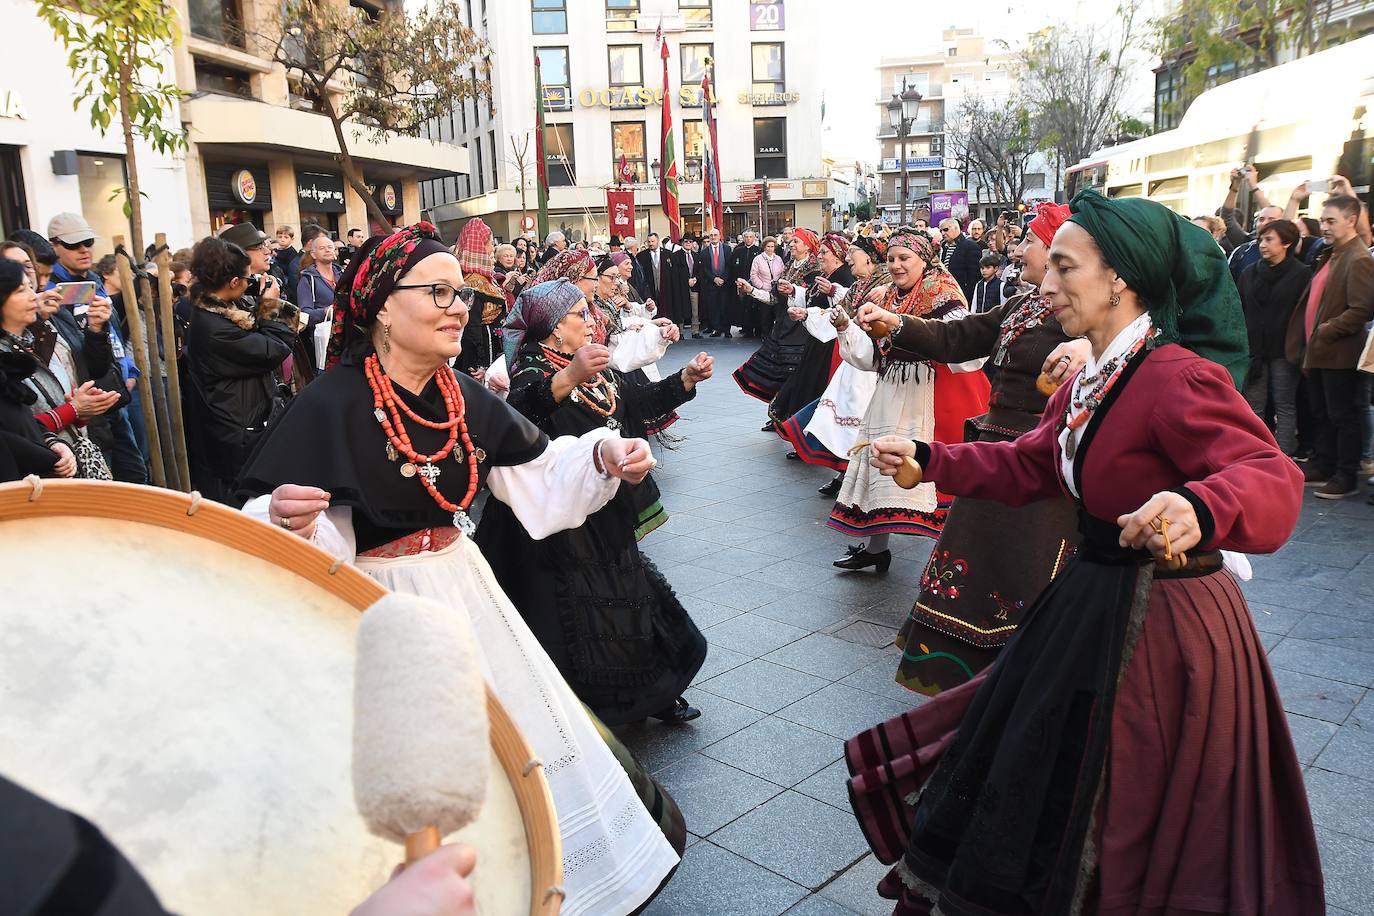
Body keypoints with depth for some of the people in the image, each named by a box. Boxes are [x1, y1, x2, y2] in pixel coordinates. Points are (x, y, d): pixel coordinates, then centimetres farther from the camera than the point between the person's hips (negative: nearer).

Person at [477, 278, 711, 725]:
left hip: (608, 521, 9)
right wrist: (568, 379, -56)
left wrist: (687, 378, 12)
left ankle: (652, 695, 39)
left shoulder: (597, 373, 8)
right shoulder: (534, 373, -17)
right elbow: (515, 414, -41)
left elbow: (641, 401, 24)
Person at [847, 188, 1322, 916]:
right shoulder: (1090, 381, 6)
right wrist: (928, 460, 6)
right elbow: (1027, 466, 13)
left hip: (1158, 623, -8)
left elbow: (1272, 477, -35)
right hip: (1097, 604, 9)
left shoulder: (1177, 377, -23)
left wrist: (1202, 508, -56)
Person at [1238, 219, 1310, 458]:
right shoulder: (1249, 273, 11)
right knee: (1254, 407, 4)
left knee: (1285, 406, 2)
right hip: (1254, 350, 4)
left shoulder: (1301, 274, -2)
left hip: (1284, 351, -4)